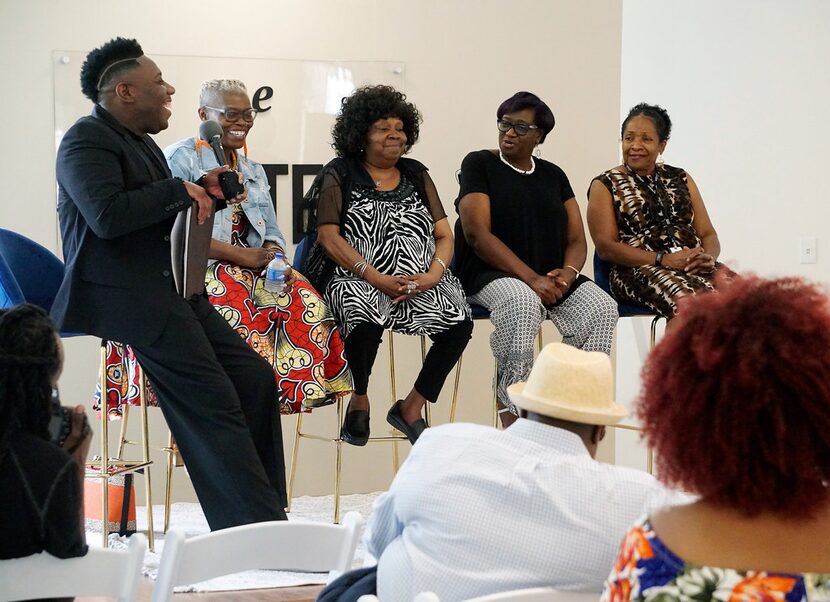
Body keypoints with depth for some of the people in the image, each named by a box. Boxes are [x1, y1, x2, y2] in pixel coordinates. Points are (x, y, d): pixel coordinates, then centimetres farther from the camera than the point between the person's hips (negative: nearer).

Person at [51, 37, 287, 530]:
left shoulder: (140, 142, 22)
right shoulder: (88, 140, -7)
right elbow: (108, 216, -23)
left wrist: (204, 193, 11)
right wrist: (180, 190, -12)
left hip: (169, 289, 10)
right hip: (122, 295, -10)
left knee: (255, 377, -2)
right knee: (212, 401, -19)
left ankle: (257, 522, 0)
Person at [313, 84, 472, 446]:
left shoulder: (417, 174, 18)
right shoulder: (340, 174, 7)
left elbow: (444, 235, 12)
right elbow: (329, 237, -4)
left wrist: (434, 274, -10)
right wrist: (377, 279, -16)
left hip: (421, 282, 4)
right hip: (359, 280, -4)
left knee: (460, 320, -23)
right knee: (367, 315, -37)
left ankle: (412, 406, -5)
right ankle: (359, 400, -8)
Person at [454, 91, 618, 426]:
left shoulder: (553, 175, 16)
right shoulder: (479, 164, 2)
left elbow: (576, 240, 13)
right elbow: (477, 234, -11)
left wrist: (567, 274, -12)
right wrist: (532, 279, -19)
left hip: (550, 277, 5)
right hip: (490, 274, -5)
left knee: (603, 308, -21)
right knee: (523, 302, -38)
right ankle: (512, 409, -30)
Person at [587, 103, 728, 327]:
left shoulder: (680, 179, 22)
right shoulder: (605, 185, 9)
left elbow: (708, 234, 17)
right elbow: (606, 247, -2)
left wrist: (708, 257, -9)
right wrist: (663, 259, -14)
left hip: (693, 265, 4)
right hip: (637, 270, -4)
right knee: (689, 299, -38)